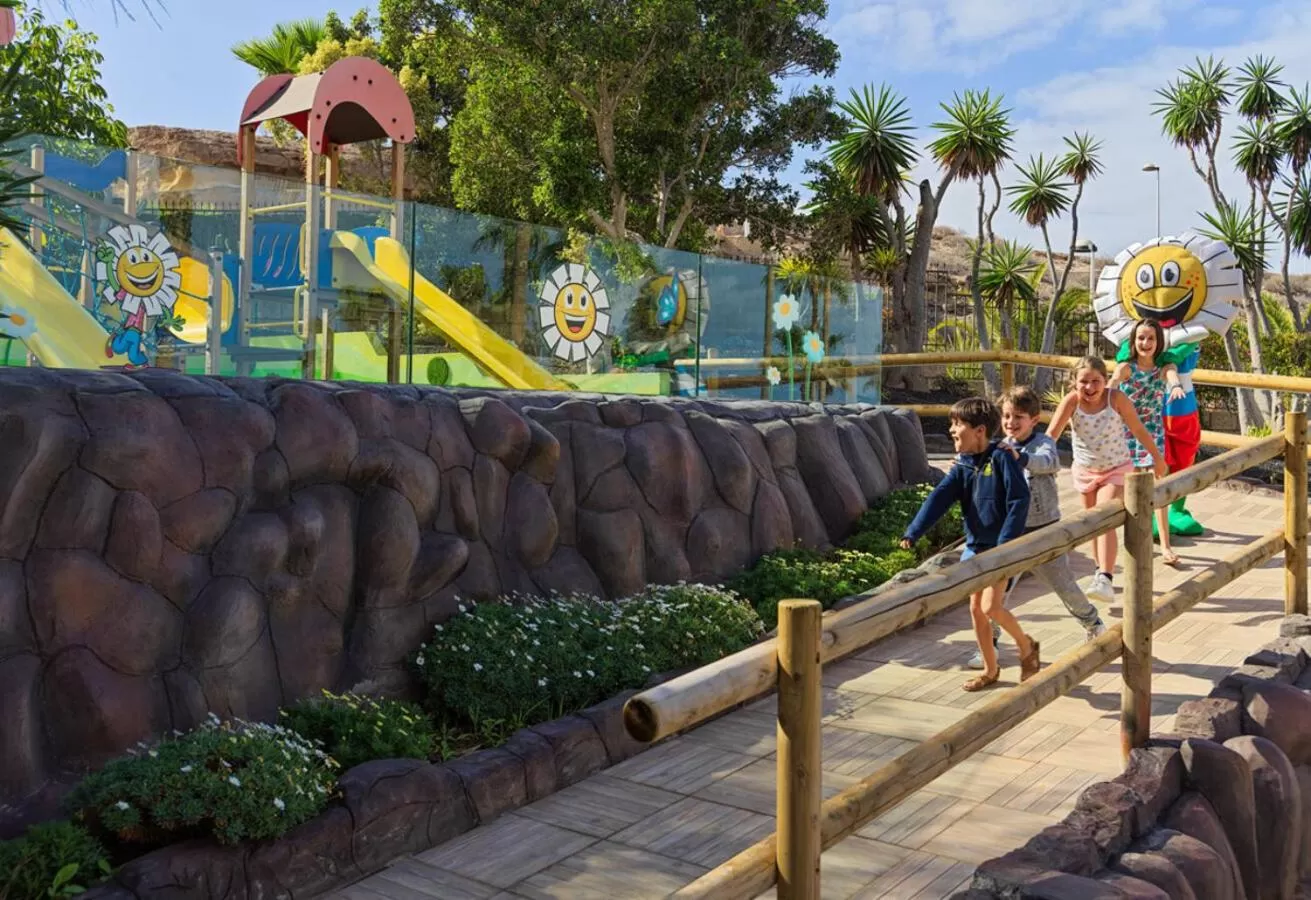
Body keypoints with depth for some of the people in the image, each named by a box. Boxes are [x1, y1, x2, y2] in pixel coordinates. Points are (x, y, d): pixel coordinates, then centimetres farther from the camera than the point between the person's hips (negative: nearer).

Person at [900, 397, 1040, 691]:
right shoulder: (962, 464, 3)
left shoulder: (1001, 458, -14)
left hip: (1002, 547, -7)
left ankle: (1026, 646, 14)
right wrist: (912, 532, -16)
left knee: (991, 607, -14)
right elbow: (940, 498, -6)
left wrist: (1006, 544, -21)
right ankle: (990, 669, 26)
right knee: (976, 608, 10)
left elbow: (1019, 501, -17)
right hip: (975, 546, 7)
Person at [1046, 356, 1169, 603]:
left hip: (1116, 470, -3)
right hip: (1085, 471, 3)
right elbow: (1052, 433, -29)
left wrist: (1157, 457, 3)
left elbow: (1138, 430, -8)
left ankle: (1105, 580, -24)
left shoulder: (1116, 399, -21)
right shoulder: (1071, 401, -19)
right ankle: (1101, 570, 37)